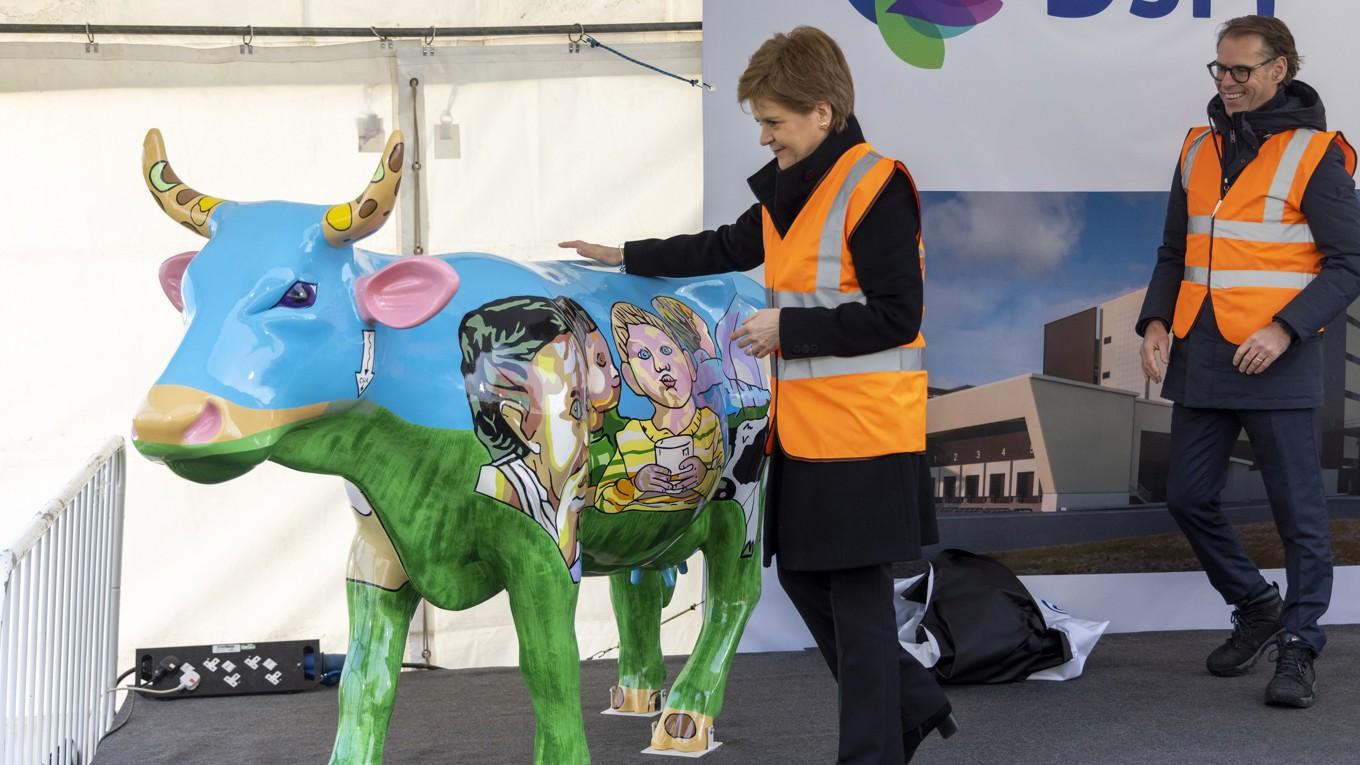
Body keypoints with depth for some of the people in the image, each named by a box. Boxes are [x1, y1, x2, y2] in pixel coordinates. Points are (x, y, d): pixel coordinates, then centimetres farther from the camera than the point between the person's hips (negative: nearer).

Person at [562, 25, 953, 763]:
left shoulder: (875, 187, -15)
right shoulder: (787, 189, 11)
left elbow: (897, 316, -20)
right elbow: (729, 248, 28)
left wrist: (787, 328, -17)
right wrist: (626, 257, 27)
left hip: (863, 430, -9)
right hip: (803, 427, 9)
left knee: (856, 598, -3)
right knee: (804, 579, 16)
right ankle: (912, 705, 28)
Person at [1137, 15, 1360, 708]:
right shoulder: (1200, 149, 12)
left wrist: (1285, 330, -17)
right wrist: (1156, 320, 3)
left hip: (1275, 363, -6)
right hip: (1200, 359, 6)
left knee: (1297, 509, -1)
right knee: (1188, 498, 9)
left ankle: (1298, 650, 10)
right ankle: (1257, 609, 29)